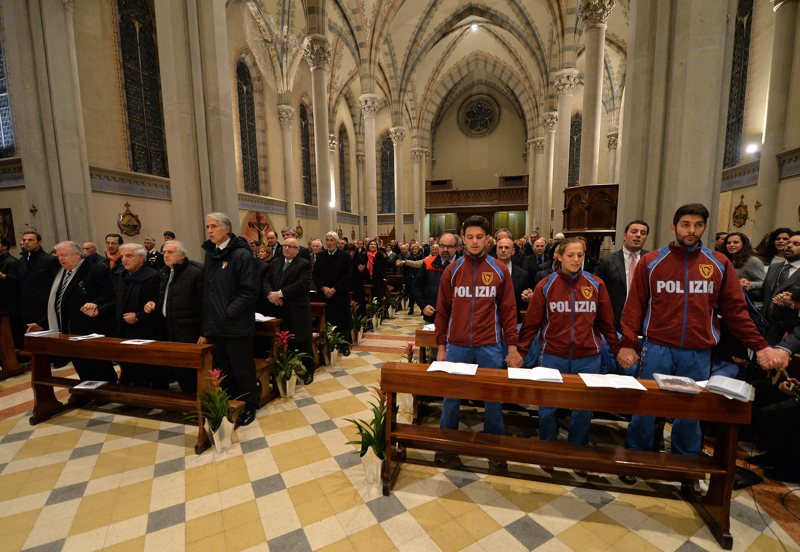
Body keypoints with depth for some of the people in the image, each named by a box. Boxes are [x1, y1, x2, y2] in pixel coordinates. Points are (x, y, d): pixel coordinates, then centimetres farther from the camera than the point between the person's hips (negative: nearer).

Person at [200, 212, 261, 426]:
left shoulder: (241, 254, -11)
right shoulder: (211, 254, 11)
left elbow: (251, 290, -16)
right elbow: (208, 293, 14)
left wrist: (229, 312, -18)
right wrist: (205, 330, 11)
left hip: (236, 327, -6)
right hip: (215, 328, 7)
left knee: (242, 370, 6)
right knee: (223, 370, 16)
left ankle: (249, 407, 24)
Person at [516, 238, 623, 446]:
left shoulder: (596, 285, 2)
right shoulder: (545, 286, -2)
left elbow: (606, 322, 9)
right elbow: (531, 323, 0)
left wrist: (618, 350, 7)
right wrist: (520, 353, -4)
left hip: (588, 358, 1)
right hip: (553, 357, -1)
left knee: (583, 410, 11)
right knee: (547, 409, 7)